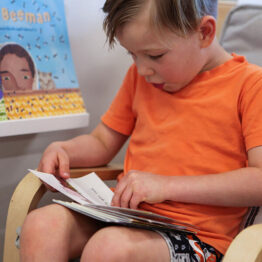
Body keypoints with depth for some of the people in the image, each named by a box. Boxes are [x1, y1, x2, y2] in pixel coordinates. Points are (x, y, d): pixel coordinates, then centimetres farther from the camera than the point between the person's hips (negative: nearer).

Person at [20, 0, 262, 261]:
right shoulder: (139, 76, 17)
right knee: (41, 223, -23)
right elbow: (103, 142, 26)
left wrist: (167, 186, -19)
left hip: (195, 236, -5)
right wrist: (62, 150, 4)